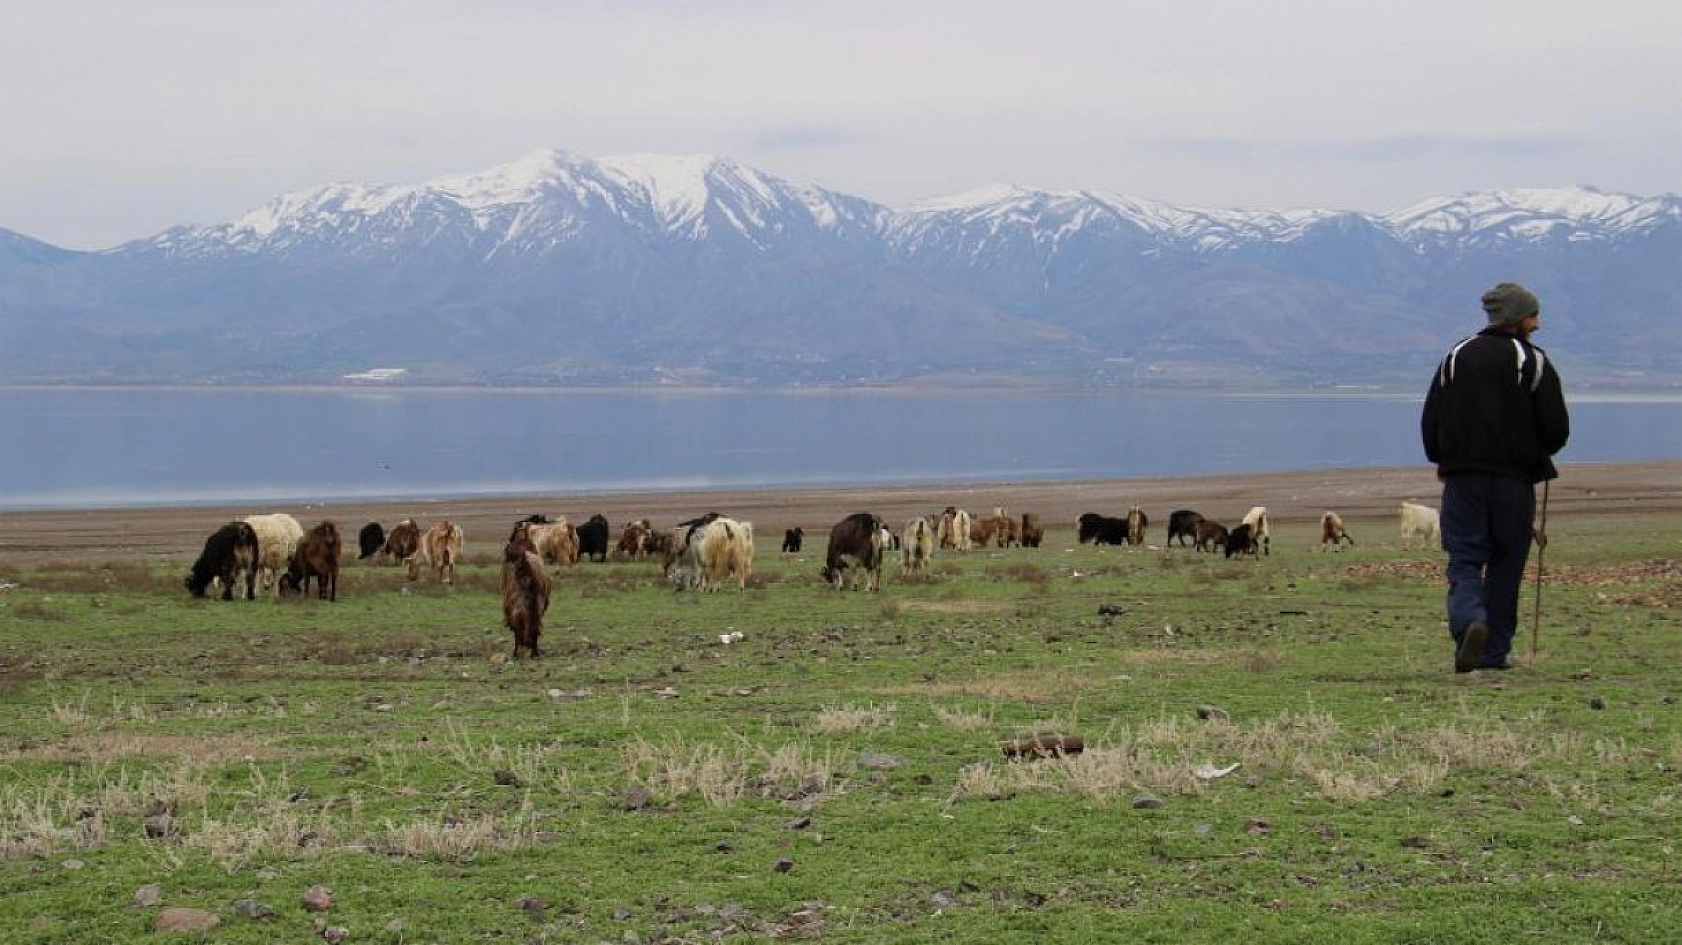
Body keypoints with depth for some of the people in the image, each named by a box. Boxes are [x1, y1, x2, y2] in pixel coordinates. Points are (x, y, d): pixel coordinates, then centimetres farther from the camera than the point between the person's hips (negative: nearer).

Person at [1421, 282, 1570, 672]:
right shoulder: (1534, 362, -2)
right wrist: (1536, 455, 16)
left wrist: (1444, 461, 21)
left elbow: (1430, 421, 6)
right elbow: (1556, 429, -5)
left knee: (1464, 560, 2)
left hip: (1462, 476, 2)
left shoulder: (1457, 357, 6)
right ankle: (1495, 651, 10)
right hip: (1514, 479, -2)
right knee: (1506, 566, 9)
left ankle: (1468, 621, -26)